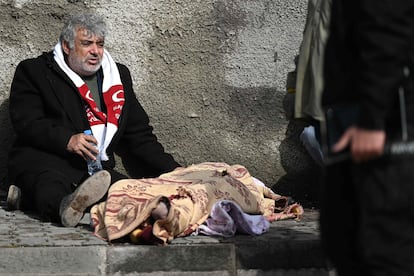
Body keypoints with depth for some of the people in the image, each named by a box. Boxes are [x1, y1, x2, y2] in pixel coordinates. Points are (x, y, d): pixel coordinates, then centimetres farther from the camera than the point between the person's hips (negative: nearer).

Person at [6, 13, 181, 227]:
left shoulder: (119, 75, 24)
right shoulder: (33, 71, 10)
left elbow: (139, 134, 27)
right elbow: (25, 122, -2)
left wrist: (172, 169, 14)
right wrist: (67, 140, -18)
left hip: (97, 170, 6)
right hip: (44, 161, -5)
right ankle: (66, 206, -72)